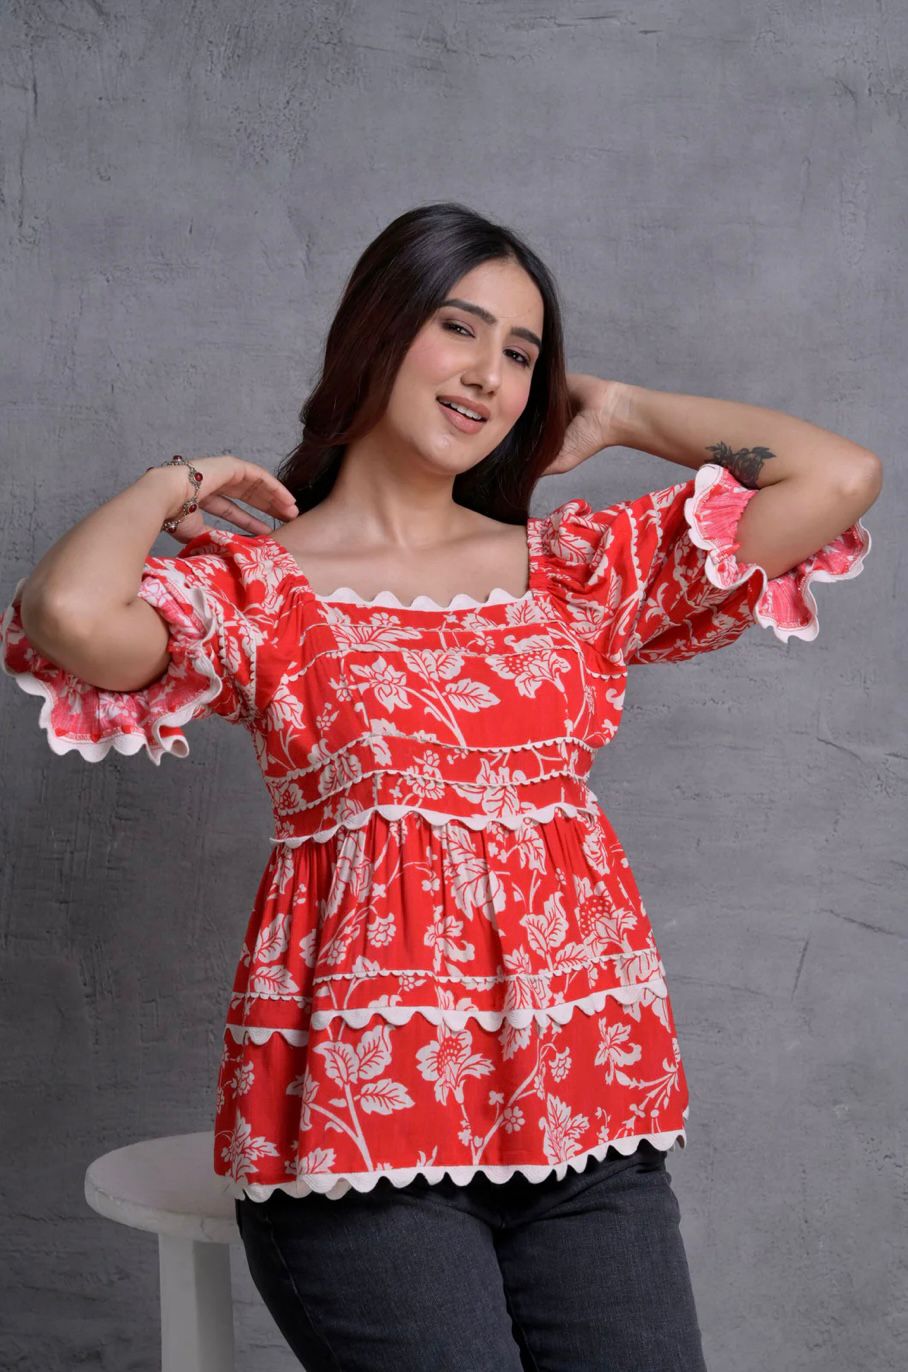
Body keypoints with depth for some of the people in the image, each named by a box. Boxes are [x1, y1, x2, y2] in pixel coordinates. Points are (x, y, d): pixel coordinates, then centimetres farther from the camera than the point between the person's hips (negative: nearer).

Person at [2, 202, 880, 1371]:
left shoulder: (580, 567, 12)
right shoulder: (256, 585, 3)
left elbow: (840, 478, 5)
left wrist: (617, 413, 15)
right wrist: (170, 488, 1)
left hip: (584, 1096, 4)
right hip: (361, 1096, -3)